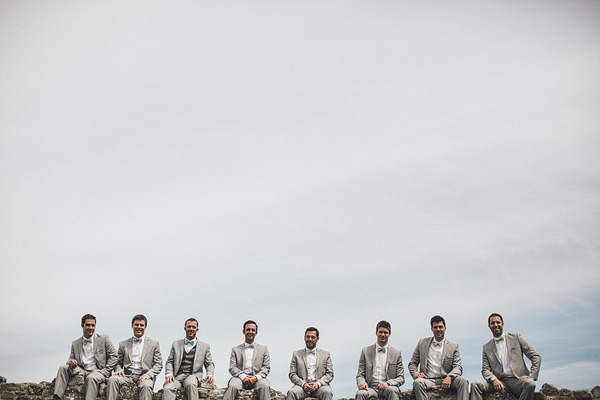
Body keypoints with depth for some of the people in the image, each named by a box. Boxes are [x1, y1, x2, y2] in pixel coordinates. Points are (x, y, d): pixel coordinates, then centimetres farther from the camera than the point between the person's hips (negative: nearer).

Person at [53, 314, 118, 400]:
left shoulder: (103, 339, 6)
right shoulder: (75, 344, 16)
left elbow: (113, 355, 1)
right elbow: (71, 359, 13)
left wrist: (105, 371, -8)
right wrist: (71, 362, -13)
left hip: (98, 372, -4)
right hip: (82, 371, 4)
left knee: (91, 378, -37)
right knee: (63, 368, -17)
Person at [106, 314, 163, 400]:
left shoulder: (154, 344, 14)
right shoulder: (123, 344, 19)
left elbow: (158, 365, 8)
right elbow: (119, 363, 20)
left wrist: (148, 374, -11)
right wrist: (118, 370, -5)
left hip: (144, 376, -2)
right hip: (127, 376, 2)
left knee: (146, 385, -37)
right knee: (112, 379, -29)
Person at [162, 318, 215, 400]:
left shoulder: (204, 346, 19)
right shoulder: (176, 344, 22)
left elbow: (209, 364, 18)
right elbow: (169, 362, 18)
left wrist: (210, 374, -3)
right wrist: (169, 374, -2)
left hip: (192, 375, -1)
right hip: (177, 376, 1)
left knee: (190, 384, -38)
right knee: (167, 388, -32)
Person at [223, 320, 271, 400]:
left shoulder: (263, 349, 23)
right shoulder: (235, 349, 21)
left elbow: (266, 367, 13)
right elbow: (232, 368, 9)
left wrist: (256, 377, -8)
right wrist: (243, 377, -12)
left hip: (257, 378, 0)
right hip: (240, 378, 0)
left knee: (265, 386, -36)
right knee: (232, 386, -35)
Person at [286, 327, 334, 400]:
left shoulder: (325, 354, 18)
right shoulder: (296, 354, 18)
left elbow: (330, 374, 10)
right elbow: (292, 374, 10)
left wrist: (318, 384, -9)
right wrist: (303, 384, -10)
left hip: (320, 385, 0)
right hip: (302, 385, 0)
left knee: (327, 392, -35)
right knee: (291, 392, -33)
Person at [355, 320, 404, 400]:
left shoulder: (396, 353, 12)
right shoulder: (365, 351, 12)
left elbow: (401, 378, 9)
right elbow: (360, 375, 11)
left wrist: (388, 383, -12)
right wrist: (362, 383, -13)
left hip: (387, 388, 1)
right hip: (371, 388, 0)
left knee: (392, 390, -36)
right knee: (360, 393, -35)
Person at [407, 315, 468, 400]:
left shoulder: (453, 346, 13)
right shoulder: (422, 342, 15)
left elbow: (457, 367, 3)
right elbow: (412, 363, 16)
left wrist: (449, 377, -19)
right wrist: (416, 374, -7)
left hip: (445, 380, 0)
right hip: (428, 380, 0)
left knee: (463, 380, -28)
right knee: (417, 382, -34)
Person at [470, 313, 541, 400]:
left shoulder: (516, 338, 11)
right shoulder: (486, 347, 16)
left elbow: (536, 356, 8)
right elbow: (485, 369, 9)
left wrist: (532, 376, -6)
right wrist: (494, 379, -14)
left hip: (517, 380, -2)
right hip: (500, 381, 2)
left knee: (530, 384, -36)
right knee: (475, 385, -24)